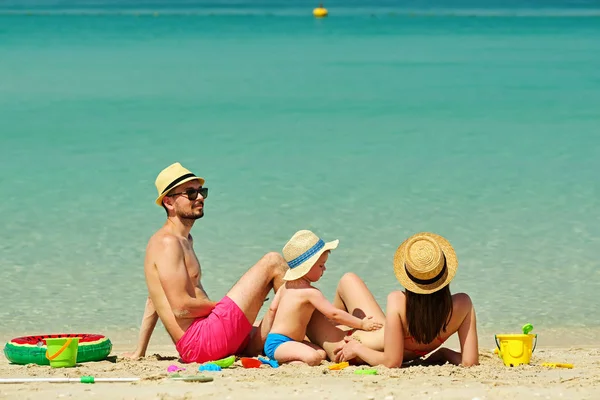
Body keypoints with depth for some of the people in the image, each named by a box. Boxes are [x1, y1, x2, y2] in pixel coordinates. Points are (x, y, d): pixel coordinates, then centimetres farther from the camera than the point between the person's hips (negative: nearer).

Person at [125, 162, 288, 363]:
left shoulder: (185, 240, 23)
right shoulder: (168, 243, -9)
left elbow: (154, 299, 30)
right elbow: (181, 307, -18)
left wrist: (139, 352, 29)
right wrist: (223, 306, -3)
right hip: (200, 340, -10)